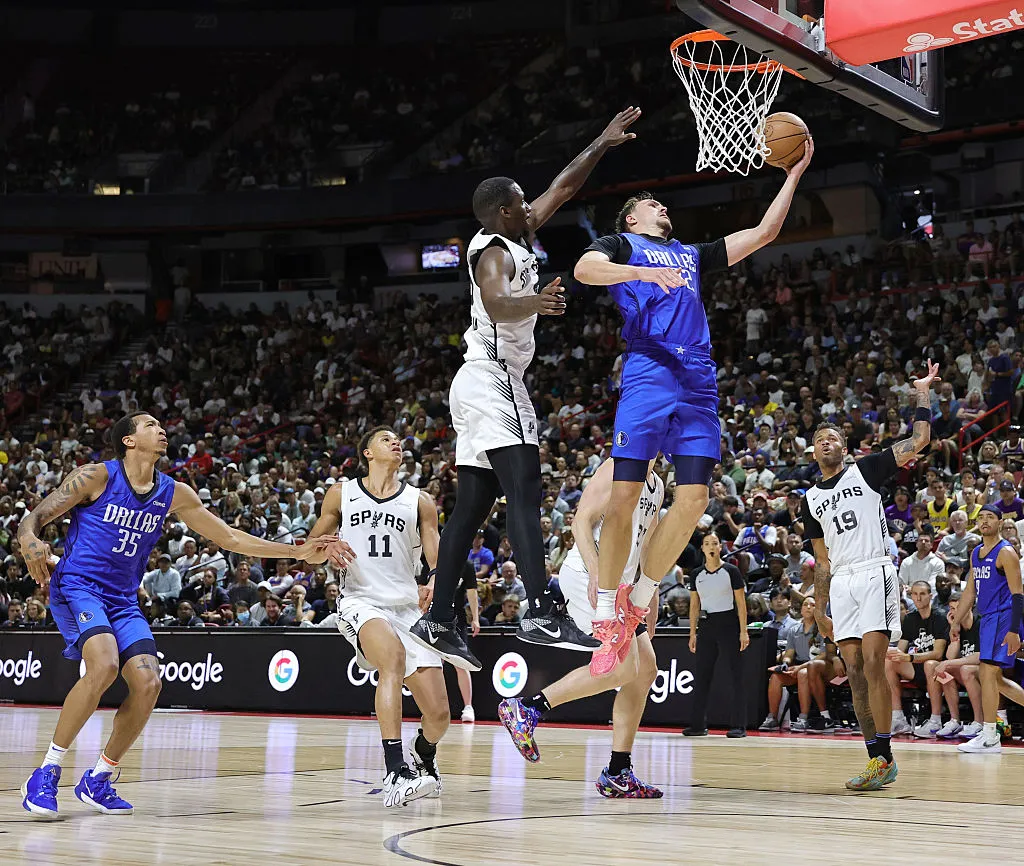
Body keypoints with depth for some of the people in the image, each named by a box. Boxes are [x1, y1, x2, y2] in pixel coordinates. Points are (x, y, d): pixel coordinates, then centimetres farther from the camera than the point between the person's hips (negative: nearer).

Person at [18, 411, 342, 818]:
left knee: (148, 683, -12)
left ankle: (97, 780, 7)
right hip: (76, 587, -6)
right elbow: (34, 517, -4)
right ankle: (46, 774, -19)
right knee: (104, 665, -30)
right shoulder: (97, 476, -6)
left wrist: (300, 551, 6)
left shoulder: (173, 494, 7)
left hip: (122, 599, 6)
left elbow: (231, 538, 12)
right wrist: (30, 542, -29)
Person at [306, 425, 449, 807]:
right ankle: (395, 772, -41)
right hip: (361, 602, -2)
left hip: (409, 608, 3)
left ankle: (423, 758, 34)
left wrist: (435, 585, -18)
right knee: (394, 655, -38)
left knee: (438, 714, -5)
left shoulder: (420, 502, 12)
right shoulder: (341, 494, 11)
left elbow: (439, 563, 6)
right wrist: (326, 550, -8)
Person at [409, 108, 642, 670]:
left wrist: (601, 146, 28)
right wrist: (534, 302, -53)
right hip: (491, 381, -11)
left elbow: (562, 189, 26)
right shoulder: (493, 251, -12)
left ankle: (438, 622, 8)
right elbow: (495, 305, -34)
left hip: (493, 384, 11)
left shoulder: (513, 242, 16)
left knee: (471, 505, 8)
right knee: (524, 489, -20)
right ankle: (540, 614, -31)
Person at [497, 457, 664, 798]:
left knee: (645, 672, 6)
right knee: (622, 669, -20)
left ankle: (617, 774, 9)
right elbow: (582, 521, -17)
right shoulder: (616, 470, -8)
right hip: (586, 577, -10)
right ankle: (526, 709, -15)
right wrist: (596, 574, -28)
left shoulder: (656, 486, 20)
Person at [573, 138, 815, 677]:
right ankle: (606, 618, -1)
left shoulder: (692, 255, 33)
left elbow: (763, 233, 32)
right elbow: (584, 269, -7)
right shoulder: (621, 245, 17)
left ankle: (636, 602, 8)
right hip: (648, 372, -5)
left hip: (698, 382, 5)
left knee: (693, 498, -7)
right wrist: (643, 273, -22)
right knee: (625, 495, -10)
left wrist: (794, 175, 26)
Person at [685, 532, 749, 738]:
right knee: (701, 676, 3)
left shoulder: (731, 571, -3)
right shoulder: (696, 575, 8)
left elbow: (741, 603, -3)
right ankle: (698, 725, 10)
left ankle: (739, 726, -3)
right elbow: (694, 605, 13)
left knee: (736, 677, -4)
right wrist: (693, 633, 8)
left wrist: (743, 631, -8)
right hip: (706, 626, 4)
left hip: (728, 624, -4)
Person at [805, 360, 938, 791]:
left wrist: (923, 391, -4)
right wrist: (819, 609, 16)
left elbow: (919, 440, -3)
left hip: (875, 573, -5)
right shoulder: (811, 499, 18)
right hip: (841, 582, 5)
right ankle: (877, 760, 4)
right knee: (855, 672, 1)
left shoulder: (865, 470, 5)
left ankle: (885, 757, -12)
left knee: (873, 664, -16)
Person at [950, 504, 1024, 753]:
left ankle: (989, 738, -14)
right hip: (987, 618, 9)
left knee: (988, 673, -14)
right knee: (991, 675, 11)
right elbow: (970, 591, 21)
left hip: (1002, 617, -9)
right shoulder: (976, 553, 15)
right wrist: (957, 622, 18)